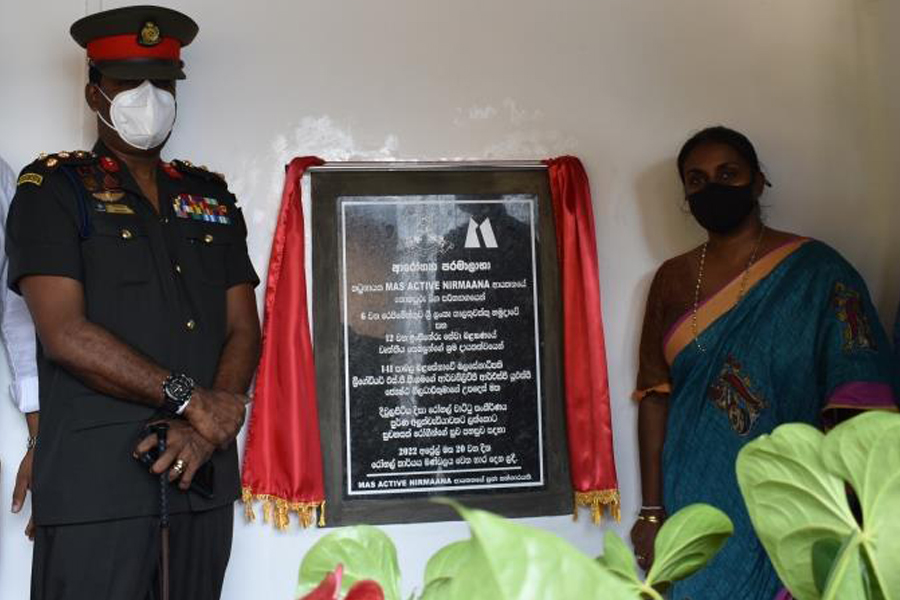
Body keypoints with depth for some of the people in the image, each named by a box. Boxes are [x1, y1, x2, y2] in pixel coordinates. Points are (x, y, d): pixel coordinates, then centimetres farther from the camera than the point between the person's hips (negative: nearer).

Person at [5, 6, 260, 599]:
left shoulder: (211, 196, 16)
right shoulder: (53, 189, 2)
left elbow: (244, 330, 9)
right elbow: (66, 334, -10)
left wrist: (207, 427, -7)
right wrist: (188, 399, -12)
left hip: (202, 479, 4)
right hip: (95, 483, -4)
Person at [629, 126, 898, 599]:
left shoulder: (815, 271, -7)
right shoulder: (672, 279, 4)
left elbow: (857, 405, -11)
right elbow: (655, 394, 1)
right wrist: (652, 512, -3)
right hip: (691, 509, 3)